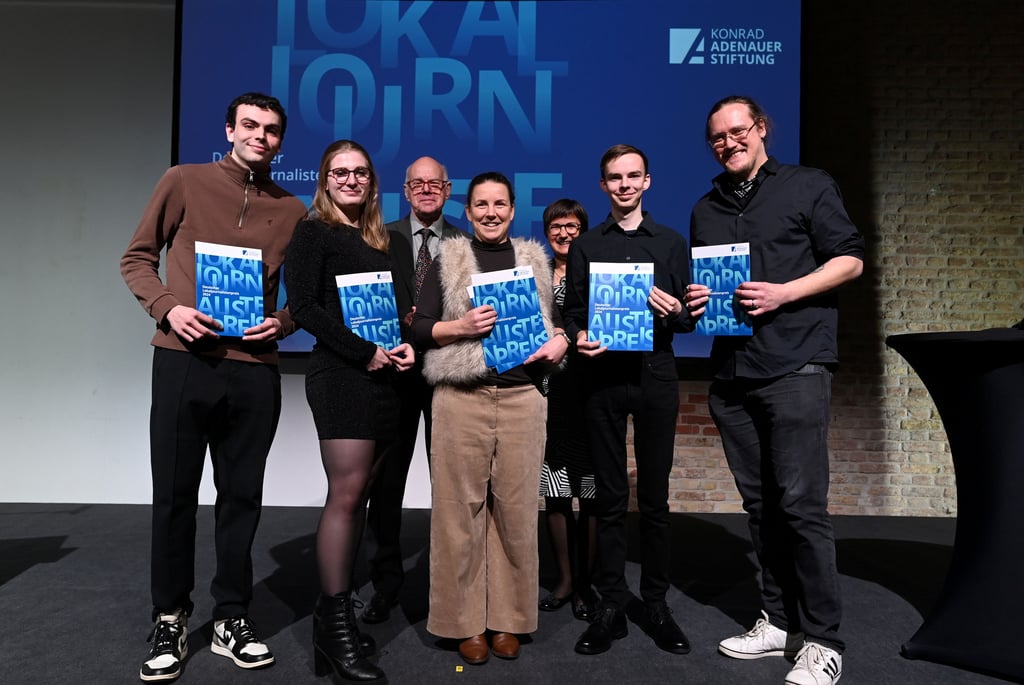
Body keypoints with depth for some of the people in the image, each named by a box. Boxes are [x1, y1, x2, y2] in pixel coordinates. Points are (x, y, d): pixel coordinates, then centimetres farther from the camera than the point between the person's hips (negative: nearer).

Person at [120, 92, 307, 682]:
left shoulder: (291, 210, 9)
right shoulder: (185, 182, 5)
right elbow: (137, 257, 7)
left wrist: (283, 323, -4)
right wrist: (167, 307, -10)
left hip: (255, 369, 2)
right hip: (184, 360, -1)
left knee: (242, 497, 8)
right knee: (175, 495, 5)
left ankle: (232, 620, 23)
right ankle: (170, 621, 22)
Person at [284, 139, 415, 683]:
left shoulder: (379, 240, 19)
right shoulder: (312, 233, 1)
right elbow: (303, 306, -9)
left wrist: (405, 345, 0)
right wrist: (365, 352, -14)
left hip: (382, 376, 6)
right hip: (340, 373, -6)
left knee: (358, 496, 7)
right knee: (346, 495, -9)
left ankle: (334, 612, 16)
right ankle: (335, 624, 1)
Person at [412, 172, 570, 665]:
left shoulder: (535, 261, 16)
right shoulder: (447, 261, 9)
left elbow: (560, 320, 19)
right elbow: (418, 329, 5)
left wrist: (559, 342, -3)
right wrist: (462, 326, -11)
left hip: (522, 397, 2)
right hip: (462, 397, -1)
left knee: (516, 509, 4)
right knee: (461, 509, 1)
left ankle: (508, 619, 17)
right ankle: (465, 621, 14)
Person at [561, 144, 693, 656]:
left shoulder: (671, 244, 11)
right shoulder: (585, 247, 12)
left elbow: (689, 320, 9)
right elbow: (572, 313, 9)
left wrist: (675, 312, -12)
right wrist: (579, 337, -12)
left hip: (655, 374, 0)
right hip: (602, 375, 0)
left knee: (654, 496, 5)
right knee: (610, 497, 4)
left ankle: (656, 603, 18)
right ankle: (610, 606, 14)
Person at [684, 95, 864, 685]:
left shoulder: (809, 186, 5)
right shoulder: (706, 210, 19)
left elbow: (850, 260, 0)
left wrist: (783, 293, -14)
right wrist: (693, 301, 2)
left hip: (795, 366, -5)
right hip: (732, 375, 5)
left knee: (802, 503, -7)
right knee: (760, 503, 9)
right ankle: (780, 620, 22)